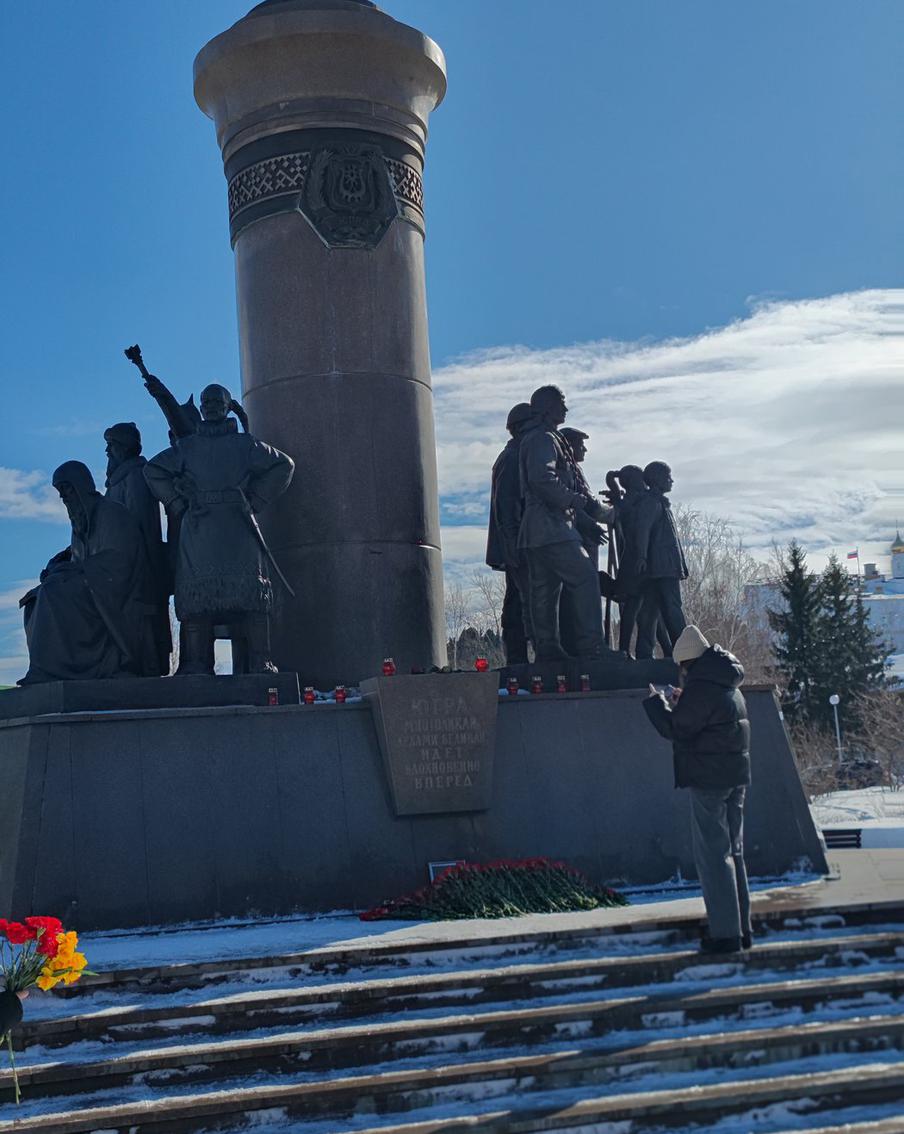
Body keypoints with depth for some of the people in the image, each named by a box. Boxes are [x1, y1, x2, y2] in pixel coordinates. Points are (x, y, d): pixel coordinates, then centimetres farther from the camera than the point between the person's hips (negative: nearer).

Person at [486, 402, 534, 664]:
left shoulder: (512, 457, 23)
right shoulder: (512, 458, -8)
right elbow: (504, 505, -17)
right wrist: (514, 547, -23)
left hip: (514, 550, 10)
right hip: (519, 546, -10)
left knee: (516, 606, 7)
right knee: (534, 601, -17)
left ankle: (517, 662, 7)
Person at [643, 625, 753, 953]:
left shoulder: (700, 686, -16)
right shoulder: (729, 686, 13)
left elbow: (675, 730, -13)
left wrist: (655, 701, 1)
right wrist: (681, 704, 16)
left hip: (709, 781, -9)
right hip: (736, 777, 9)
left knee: (713, 855, -5)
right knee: (733, 851, 15)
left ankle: (725, 933, -5)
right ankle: (741, 929, 20)